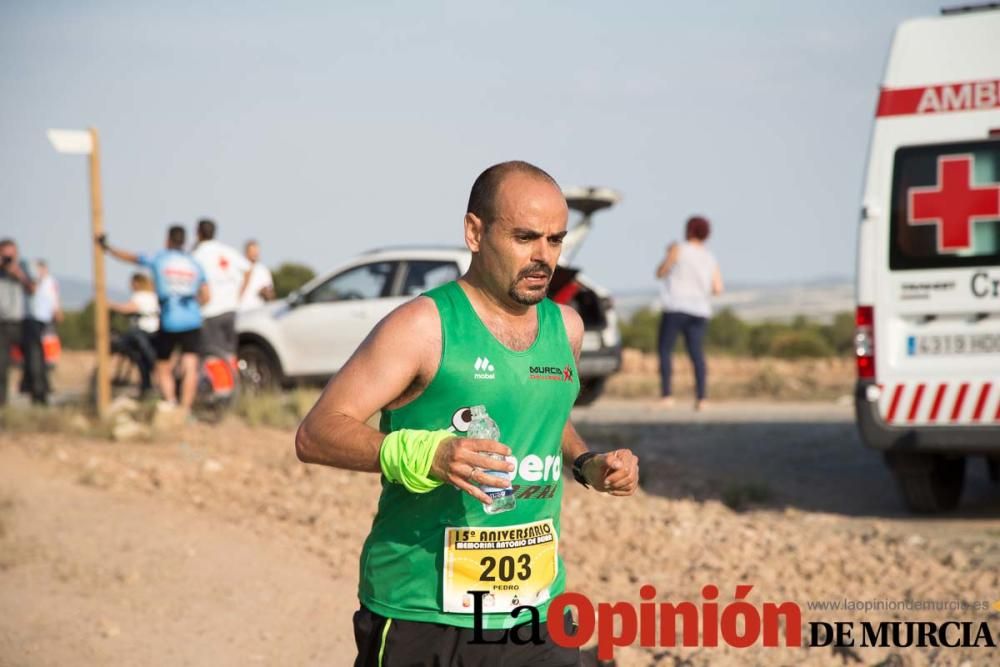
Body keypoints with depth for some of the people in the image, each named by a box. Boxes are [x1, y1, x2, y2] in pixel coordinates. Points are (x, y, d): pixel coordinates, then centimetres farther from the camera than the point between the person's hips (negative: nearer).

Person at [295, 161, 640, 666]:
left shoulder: (565, 327, 9)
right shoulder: (424, 326, -10)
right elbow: (315, 434, -16)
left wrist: (586, 464, 9)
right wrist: (423, 455, -31)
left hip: (536, 613, 5)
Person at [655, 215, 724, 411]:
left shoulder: (679, 250, -5)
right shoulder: (710, 259, 9)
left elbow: (660, 273, 2)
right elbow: (718, 289, 6)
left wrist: (668, 254, 18)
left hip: (676, 308, -4)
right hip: (699, 311, 4)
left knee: (665, 350, 3)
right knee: (697, 353, 1)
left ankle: (666, 395, -7)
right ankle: (701, 397, -11)